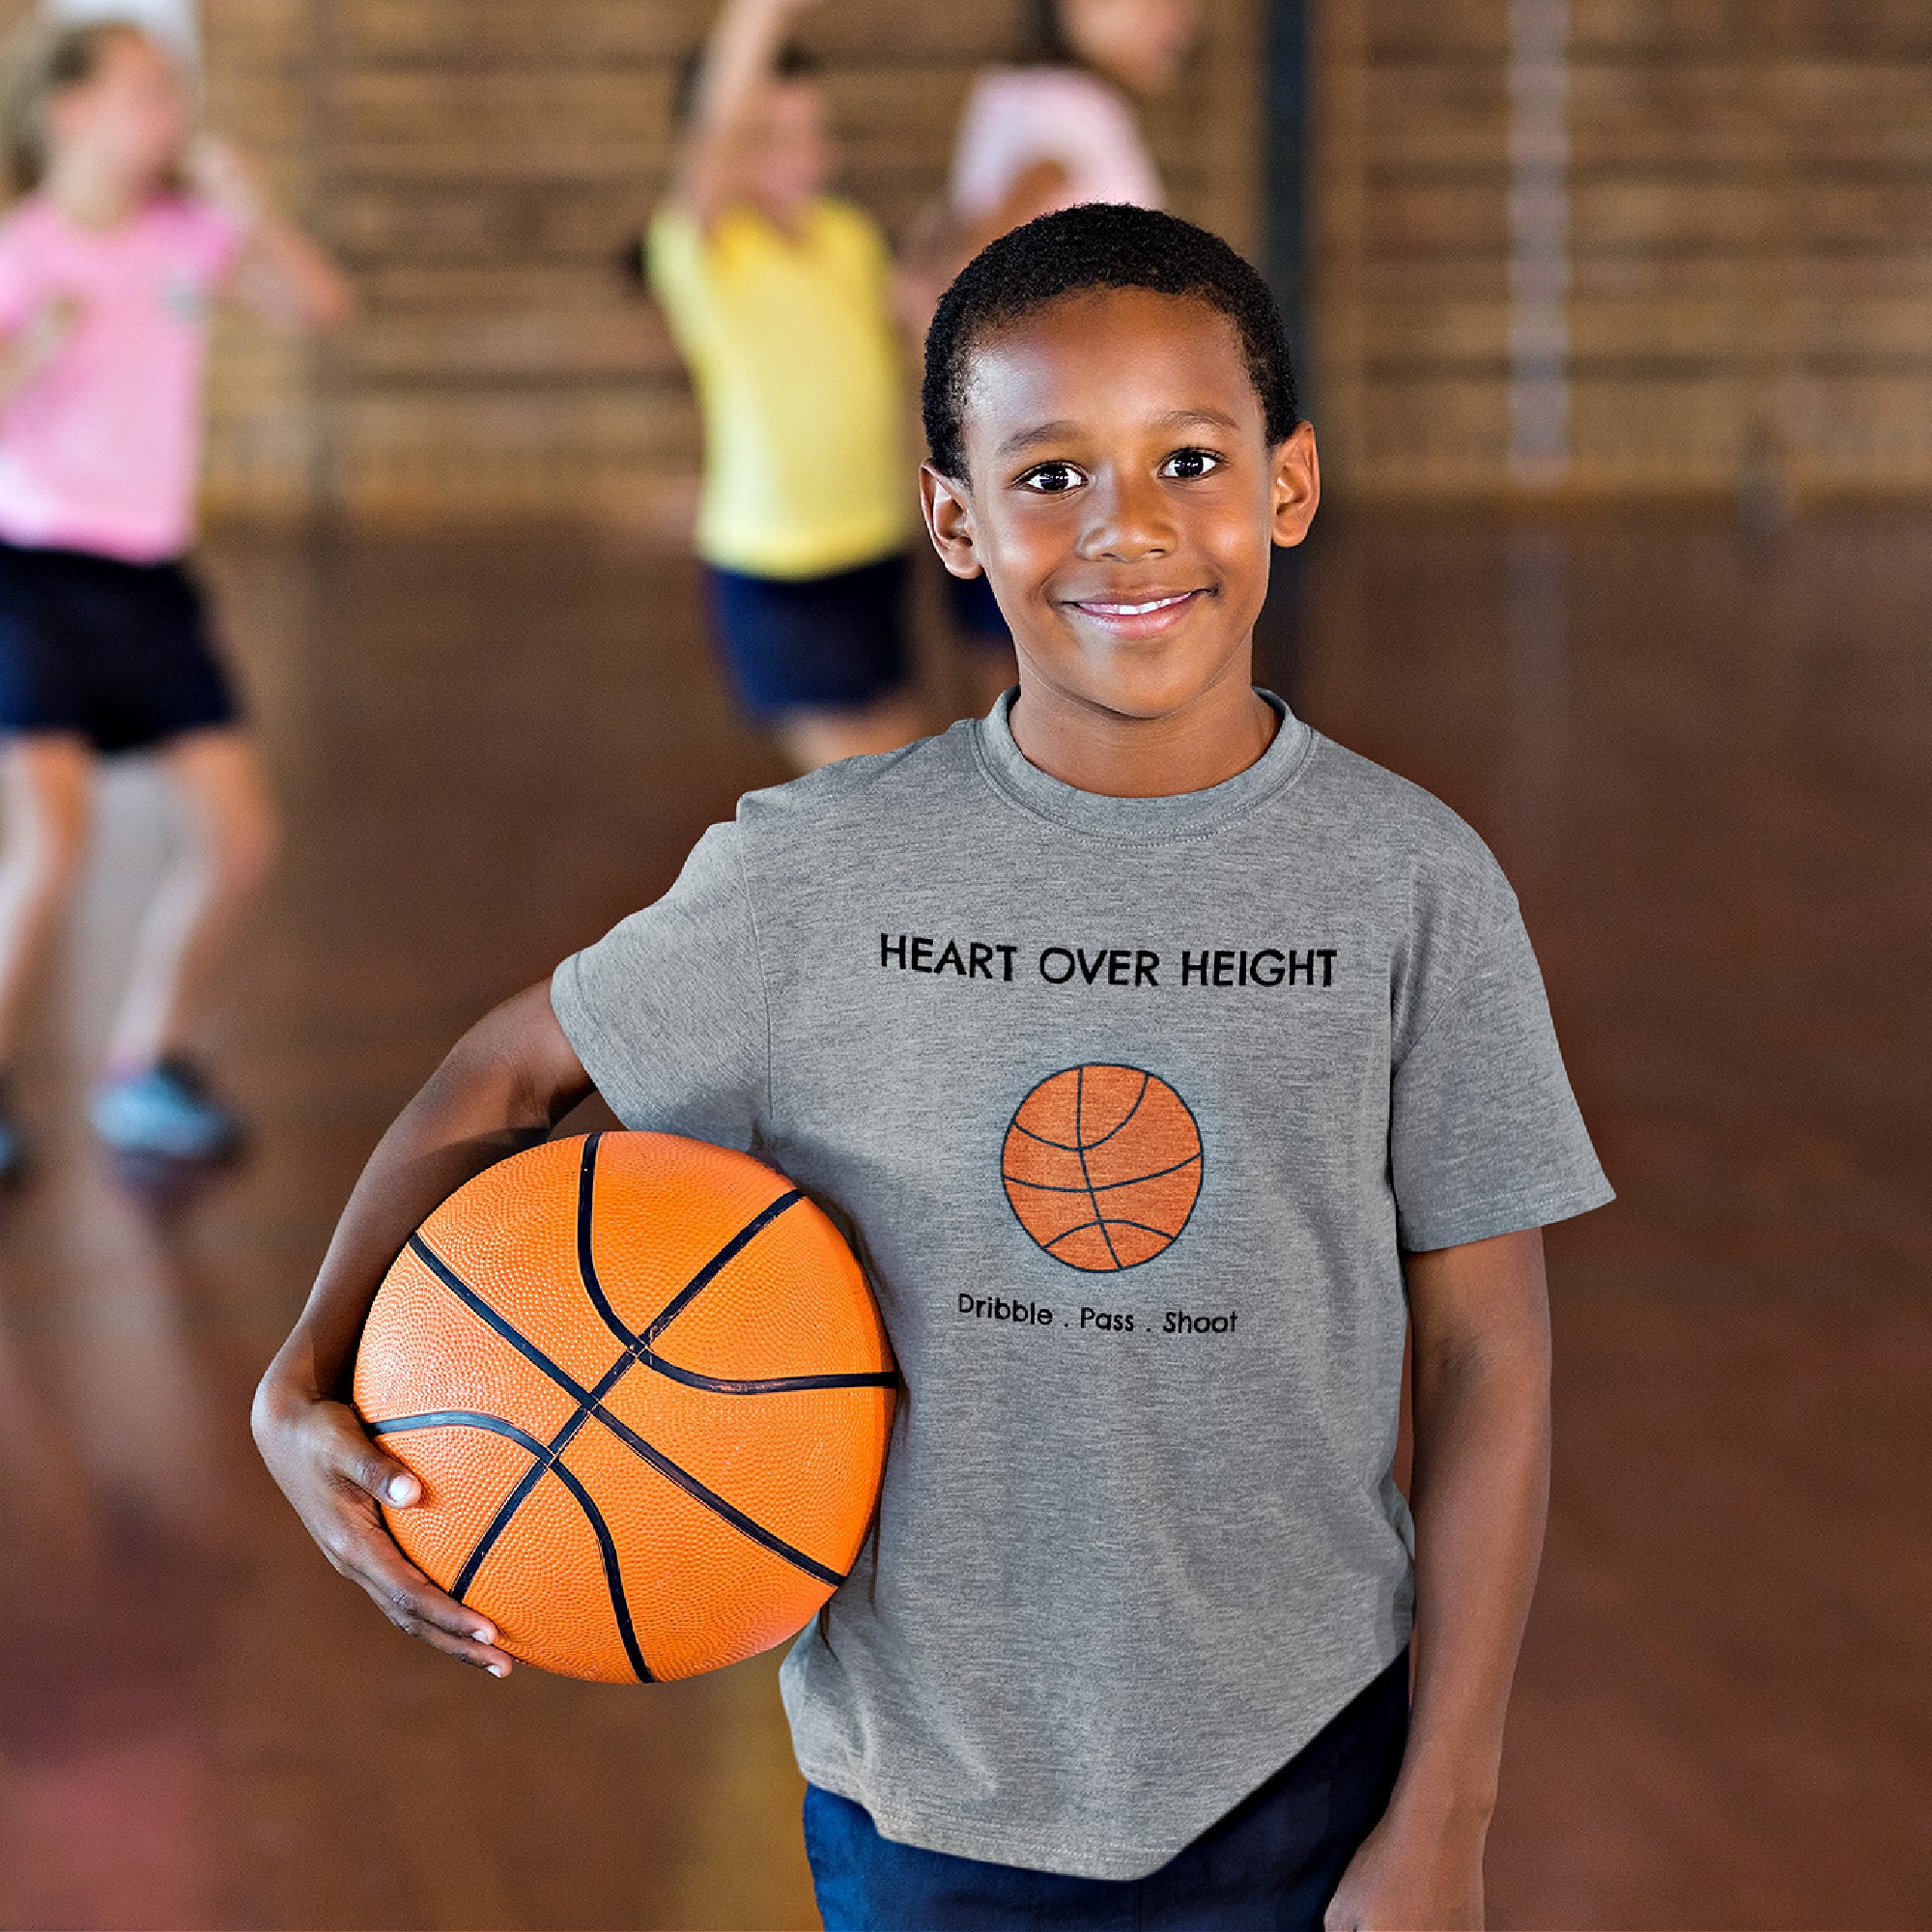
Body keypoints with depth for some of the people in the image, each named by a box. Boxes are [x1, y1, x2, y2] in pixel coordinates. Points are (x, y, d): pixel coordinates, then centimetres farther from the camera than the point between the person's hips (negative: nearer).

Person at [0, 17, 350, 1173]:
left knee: (240, 836, 3)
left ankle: (150, 1070, 20)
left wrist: (246, 210, -14)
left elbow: (321, 306, -2)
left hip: (153, 578, 6)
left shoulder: (188, 229, 3)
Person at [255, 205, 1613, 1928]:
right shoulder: (817, 875, -8)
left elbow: (1487, 1356, -4)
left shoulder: (1410, 884, -8)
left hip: (1296, 1787, 0)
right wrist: (306, 1388, -10)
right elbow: (510, 1073, 6)